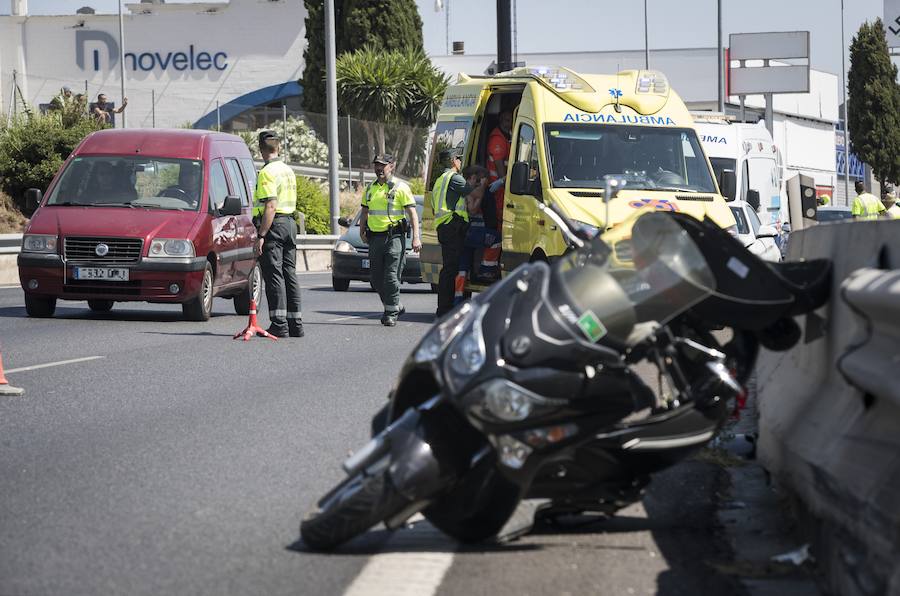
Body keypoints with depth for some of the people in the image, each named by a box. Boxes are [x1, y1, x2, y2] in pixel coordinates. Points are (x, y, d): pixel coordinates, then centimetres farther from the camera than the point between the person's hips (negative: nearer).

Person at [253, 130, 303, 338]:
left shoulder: (267, 173, -12)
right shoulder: (289, 171, 16)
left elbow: (271, 206, -20)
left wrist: (261, 236, -20)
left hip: (274, 224, -8)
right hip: (290, 223, 8)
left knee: (274, 276, -8)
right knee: (289, 274, 11)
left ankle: (279, 324, -11)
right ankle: (295, 324, 12)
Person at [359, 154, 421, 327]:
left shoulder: (401, 187, -2)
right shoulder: (370, 189, 16)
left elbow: (412, 213, -5)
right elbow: (364, 212, 24)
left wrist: (416, 237, -14)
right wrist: (362, 232, 9)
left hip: (394, 236, -6)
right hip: (375, 238, 6)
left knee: (391, 276, -10)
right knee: (376, 278, 8)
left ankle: (391, 313, -4)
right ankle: (396, 306, 24)